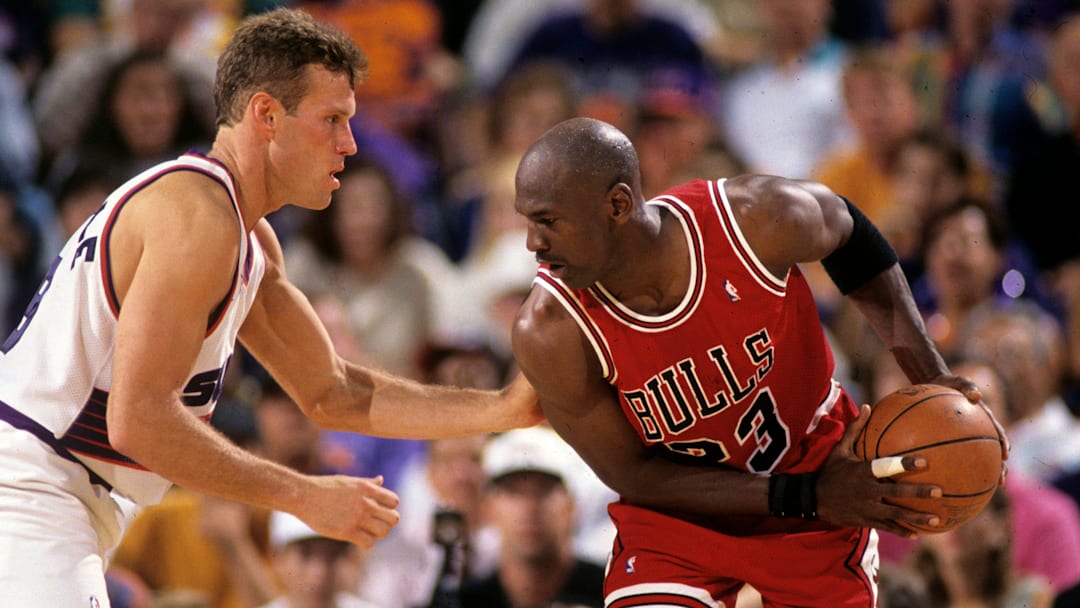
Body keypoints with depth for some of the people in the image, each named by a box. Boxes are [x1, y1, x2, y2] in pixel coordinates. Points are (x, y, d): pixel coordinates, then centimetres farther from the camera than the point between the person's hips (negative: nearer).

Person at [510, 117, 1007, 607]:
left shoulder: (755, 221, -27)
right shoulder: (550, 333, -28)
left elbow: (847, 228, -3)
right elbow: (633, 476, -18)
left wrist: (929, 374, -10)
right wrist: (806, 497, -25)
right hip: (676, 518, -1)